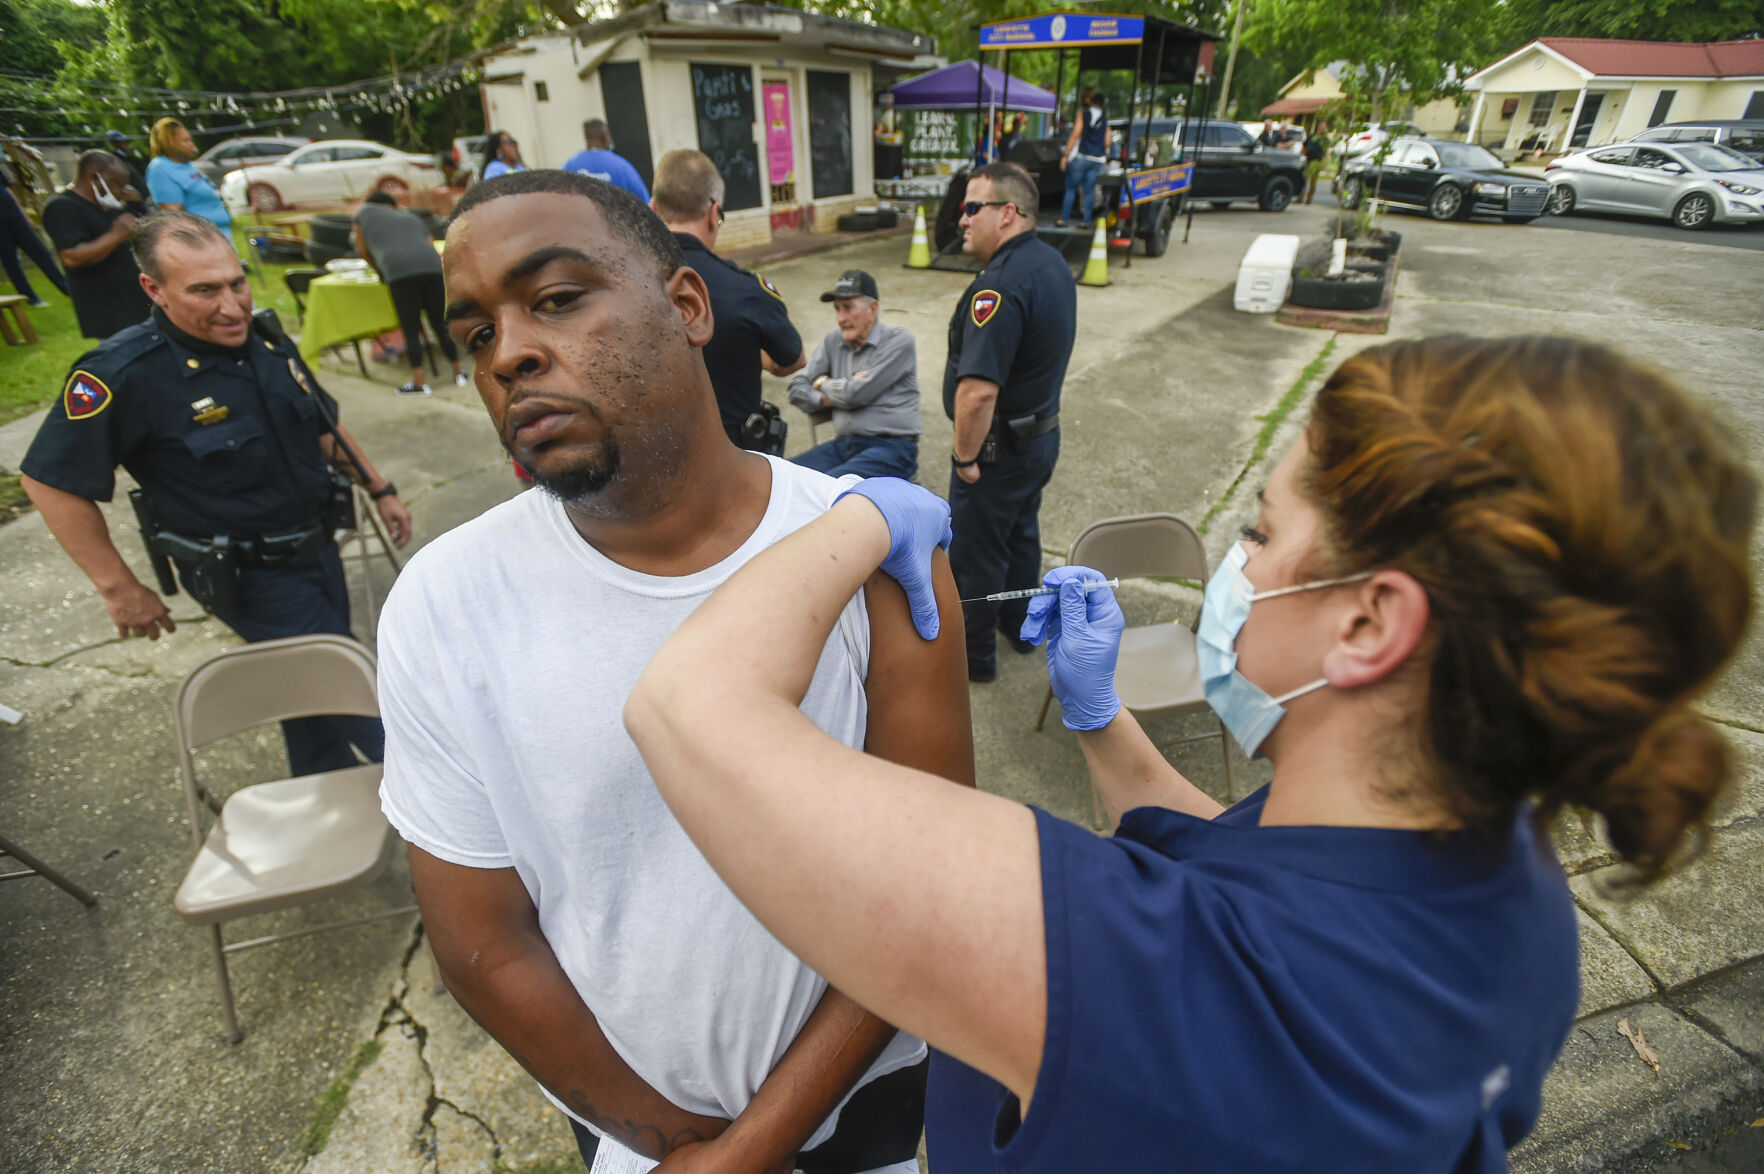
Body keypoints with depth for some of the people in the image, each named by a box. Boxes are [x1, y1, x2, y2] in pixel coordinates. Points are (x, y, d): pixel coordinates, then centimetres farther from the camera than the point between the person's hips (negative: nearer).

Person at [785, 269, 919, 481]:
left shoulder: (899, 340, -3)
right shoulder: (833, 341, 15)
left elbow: (856, 395, -11)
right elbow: (797, 388, 12)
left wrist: (823, 383, 8)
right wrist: (830, 399, -5)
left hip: (891, 447, -5)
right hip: (843, 444, 6)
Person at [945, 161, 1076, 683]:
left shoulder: (1002, 284, -27)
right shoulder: (1052, 262, 5)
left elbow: (978, 391, -36)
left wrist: (966, 456, -21)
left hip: (1000, 448, -10)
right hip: (1042, 433, 10)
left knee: (974, 556, 7)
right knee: (1021, 535, 25)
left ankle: (973, 655, 25)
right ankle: (1019, 625, 44)